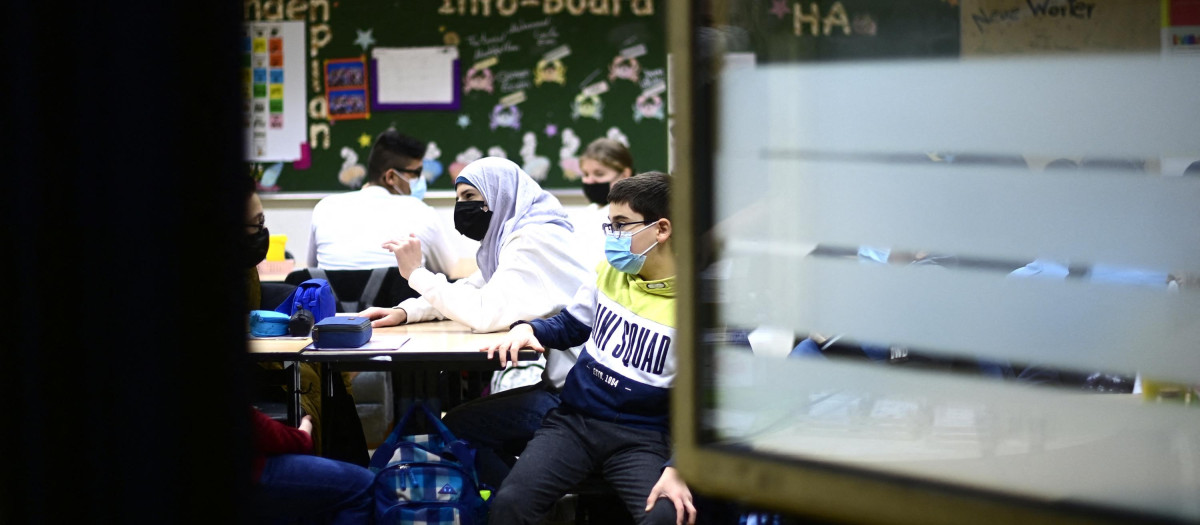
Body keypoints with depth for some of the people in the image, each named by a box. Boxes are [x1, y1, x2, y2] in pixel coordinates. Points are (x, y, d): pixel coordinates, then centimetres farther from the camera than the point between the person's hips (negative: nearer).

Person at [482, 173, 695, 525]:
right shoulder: (611, 271, 6)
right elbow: (572, 325, 23)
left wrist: (677, 469, -23)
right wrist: (528, 330, 1)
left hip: (641, 439, -4)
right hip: (573, 421, 4)